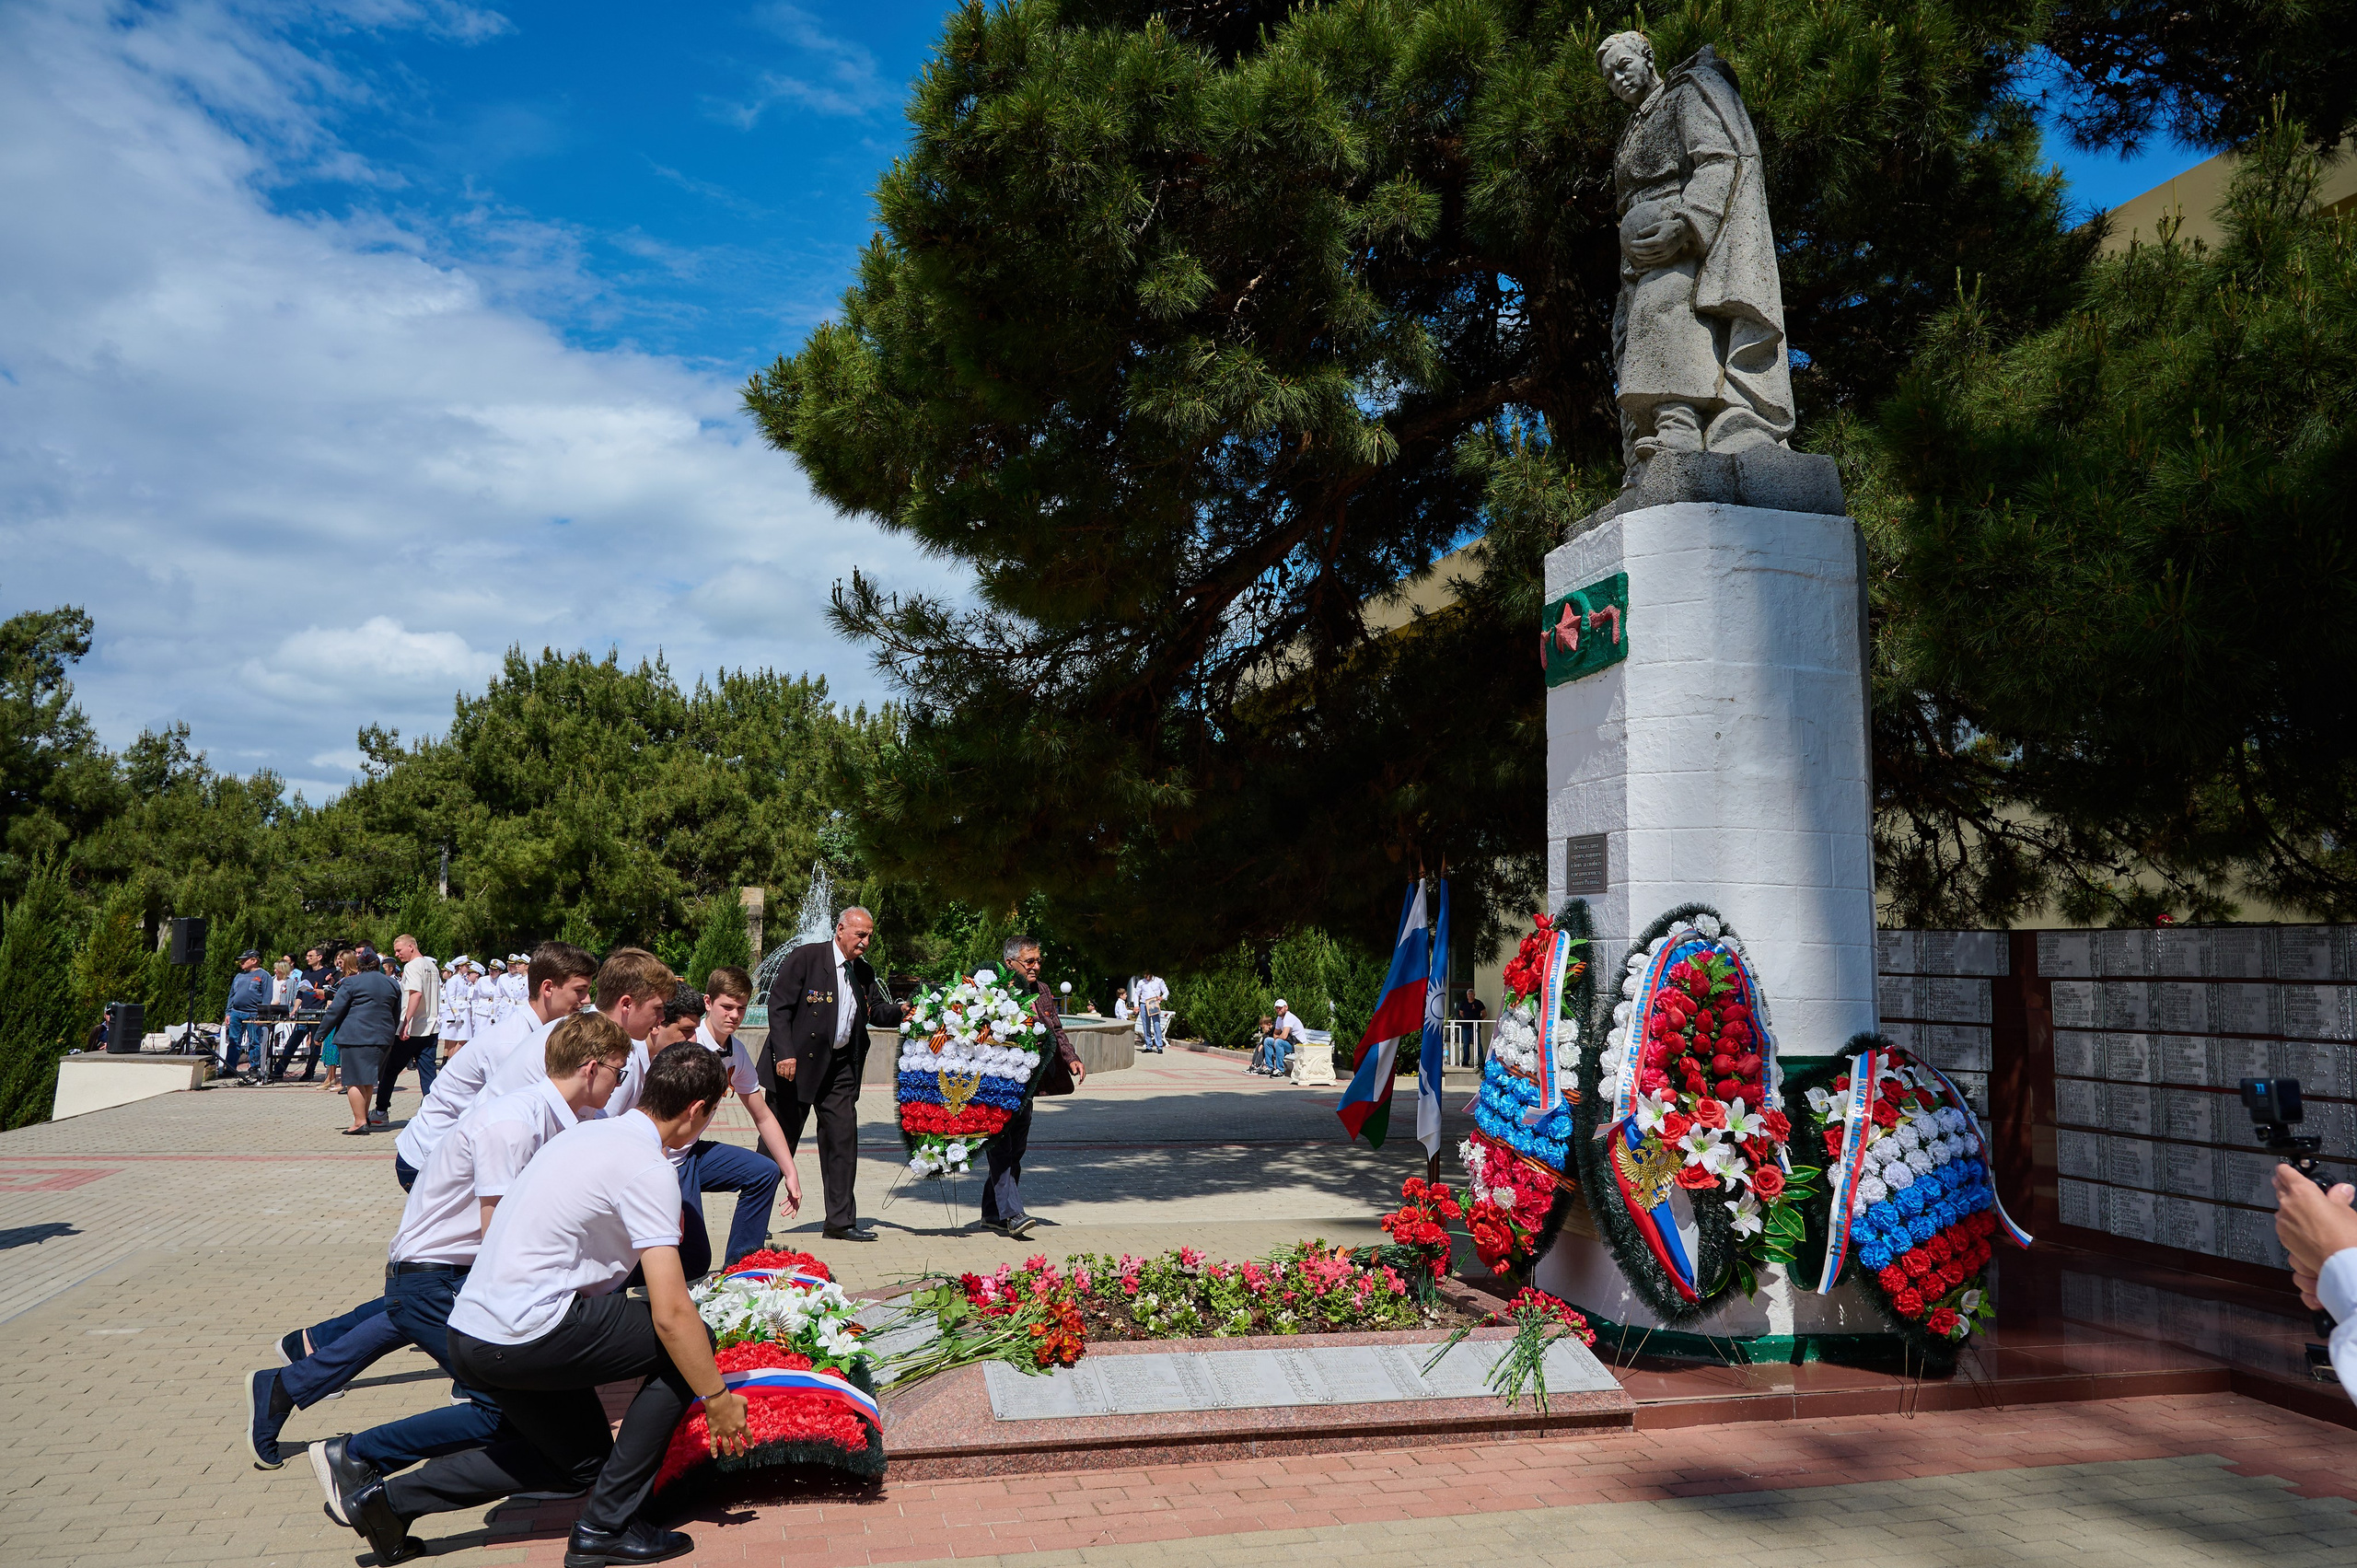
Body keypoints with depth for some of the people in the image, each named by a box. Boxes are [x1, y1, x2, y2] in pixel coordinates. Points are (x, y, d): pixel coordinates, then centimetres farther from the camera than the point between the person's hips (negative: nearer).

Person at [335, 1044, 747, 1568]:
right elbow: (671, 1314, -19)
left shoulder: (589, 1132, 12)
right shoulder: (648, 1169, -15)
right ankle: (608, 1525, 1)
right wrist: (716, 1397, -7)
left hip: (471, 1330, 9)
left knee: (580, 1463, 23)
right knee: (689, 1341, -4)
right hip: (525, 1337, -9)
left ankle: (390, 1500, 23)